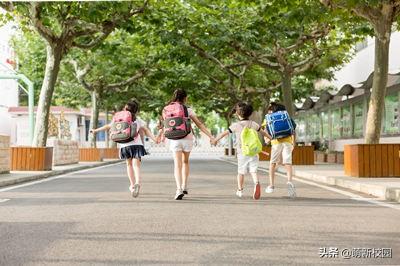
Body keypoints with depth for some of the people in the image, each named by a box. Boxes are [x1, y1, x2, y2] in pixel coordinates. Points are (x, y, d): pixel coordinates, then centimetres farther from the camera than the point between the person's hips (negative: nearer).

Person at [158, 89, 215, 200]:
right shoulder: (188, 110, -2)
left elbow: (163, 123, -2)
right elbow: (199, 124, -3)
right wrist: (210, 136, -1)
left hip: (174, 140, 0)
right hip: (187, 139, 0)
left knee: (177, 165, -3)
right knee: (185, 162, 22)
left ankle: (179, 189, -20)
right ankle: (184, 187, 26)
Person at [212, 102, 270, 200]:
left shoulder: (236, 125, -4)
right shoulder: (254, 124, 6)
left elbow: (224, 133, 3)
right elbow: (263, 132, 21)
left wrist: (215, 140, 17)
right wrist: (270, 138, 39)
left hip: (242, 152, -2)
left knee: (241, 172, 12)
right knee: (253, 171, -1)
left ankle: (240, 190, 24)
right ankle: (256, 183, -29)